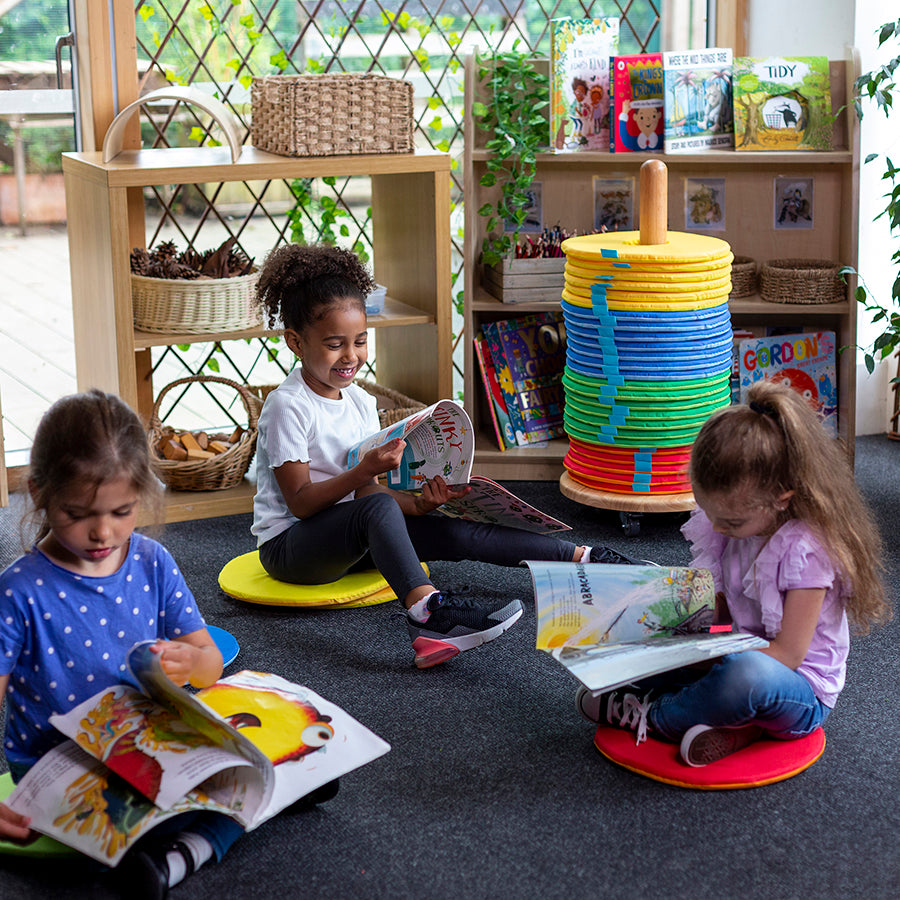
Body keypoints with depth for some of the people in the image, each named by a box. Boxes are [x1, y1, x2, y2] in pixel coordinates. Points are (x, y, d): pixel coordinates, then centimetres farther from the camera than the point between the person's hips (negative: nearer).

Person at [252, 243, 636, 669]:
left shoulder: (360, 402, 7)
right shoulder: (287, 406, -16)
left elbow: (364, 490, 4)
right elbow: (301, 502, -19)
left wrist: (418, 504, -13)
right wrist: (364, 470, -29)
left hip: (349, 539, 7)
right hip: (289, 545, -7)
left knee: (459, 534, -8)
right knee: (378, 510, -37)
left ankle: (583, 557, -5)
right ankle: (426, 609, -58)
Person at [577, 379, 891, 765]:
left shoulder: (806, 550, -24)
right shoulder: (734, 526, -2)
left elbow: (788, 654, -23)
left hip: (801, 697, -8)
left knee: (750, 674, -42)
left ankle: (651, 716, -16)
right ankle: (732, 721, -16)